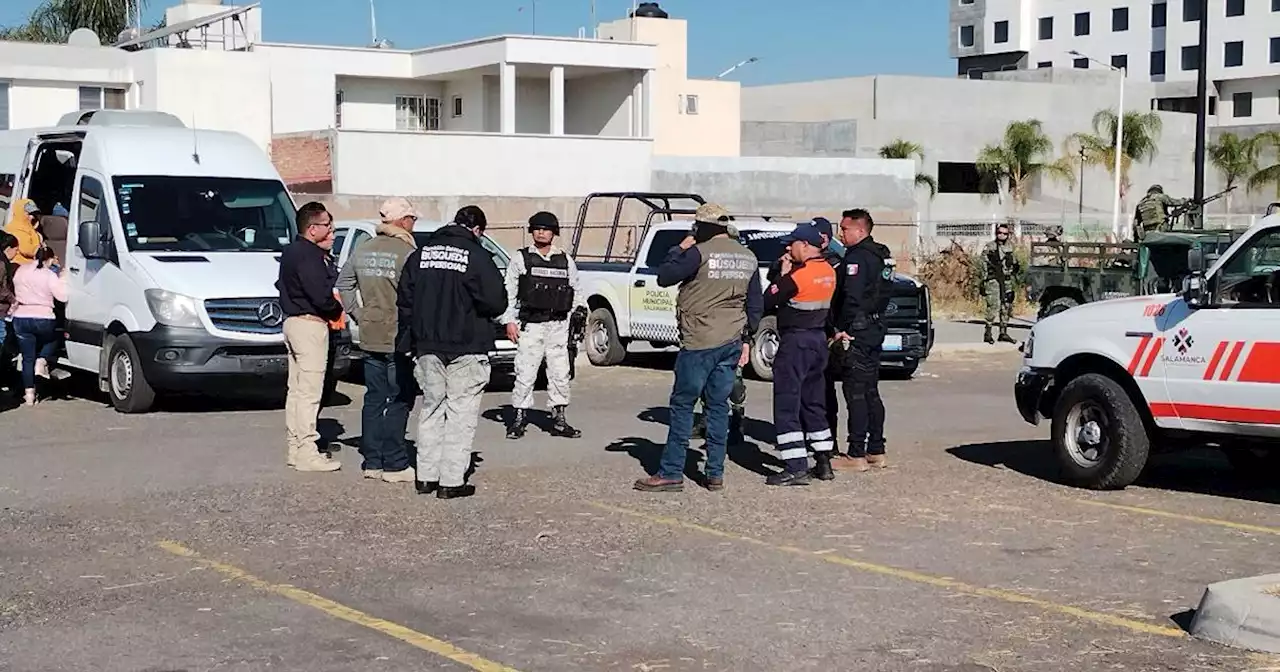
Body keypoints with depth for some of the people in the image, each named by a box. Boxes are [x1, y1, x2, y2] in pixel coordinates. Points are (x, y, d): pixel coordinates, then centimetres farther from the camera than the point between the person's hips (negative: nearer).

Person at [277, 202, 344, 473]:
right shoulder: (308, 256, -18)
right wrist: (337, 309, -4)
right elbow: (321, 296, -25)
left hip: (294, 321, 11)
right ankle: (307, 453, -7)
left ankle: (295, 448, 22)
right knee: (309, 392, -8)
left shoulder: (292, 251, 15)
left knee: (297, 390, 15)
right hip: (310, 324, -11)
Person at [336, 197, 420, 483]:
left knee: (374, 399, 12)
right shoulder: (406, 252, -14)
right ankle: (395, 465, 1)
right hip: (398, 339, -7)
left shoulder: (363, 250, 8)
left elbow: (343, 285, 13)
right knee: (398, 401, -1)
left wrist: (359, 314, 13)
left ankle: (372, 462, 17)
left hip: (370, 338, 7)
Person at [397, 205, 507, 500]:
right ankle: (451, 481, -1)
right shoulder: (476, 255, -11)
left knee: (432, 409, 16)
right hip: (466, 348, -5)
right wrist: (491, 313, 10)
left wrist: (409, 342, 13)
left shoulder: (421, 253, 8)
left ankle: (426, 476, 18)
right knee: (461, 413, 1)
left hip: (427, 346, 6)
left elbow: (404, 299, 9)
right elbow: (497, 301, -14)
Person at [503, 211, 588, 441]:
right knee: (525, 373, -5)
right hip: (530, 325, -3)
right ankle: (519, 417, 6)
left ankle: (558, 420, 14)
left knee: (560, 374, 5)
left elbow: (576, 288, 22)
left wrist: (580, 308, 4)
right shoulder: (521, 259, 3)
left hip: (558, 325, 3)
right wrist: (509, 320, -6)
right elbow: (508, 292, 2)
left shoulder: (565, 260, 12)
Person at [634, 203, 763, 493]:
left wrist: (680, 249, 4)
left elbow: (664, 277, -9)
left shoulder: (700, 253, -12)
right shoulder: (748, 257, 11)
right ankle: (715, 474, 11)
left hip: (699, 344, -7)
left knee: (682, 405, -1)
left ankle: (670, 473, -1)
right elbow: (755, 304, 15)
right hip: (731, 343, 7)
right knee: (719, 406, 10)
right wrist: (746, 340, 20)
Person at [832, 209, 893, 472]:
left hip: (856, 331, -10)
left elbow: (852, 297, -22)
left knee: (855, 393, -7)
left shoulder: (856, 257, -14)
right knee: (871, 392, 14)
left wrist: (841, 328, -16)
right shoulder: (881, 255, 15)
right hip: (875, 329, 10)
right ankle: (876, 451, 18)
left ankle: (857, 455, -7)